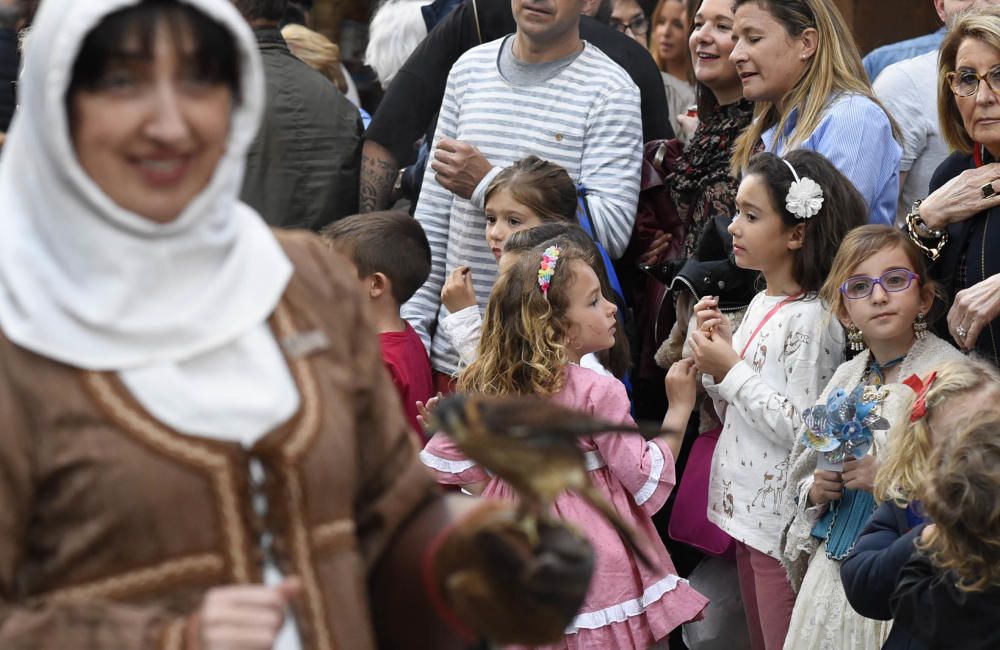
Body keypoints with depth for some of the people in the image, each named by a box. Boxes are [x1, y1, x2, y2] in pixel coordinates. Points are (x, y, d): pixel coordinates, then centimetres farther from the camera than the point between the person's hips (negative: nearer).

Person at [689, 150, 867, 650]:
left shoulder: (810, 319, -17)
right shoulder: (760, 304, 10)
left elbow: (802, 429, -23)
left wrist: (731, 371, -18)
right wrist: (715, 356, -2)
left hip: (782, 518, -9)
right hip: (745, 507, 9)